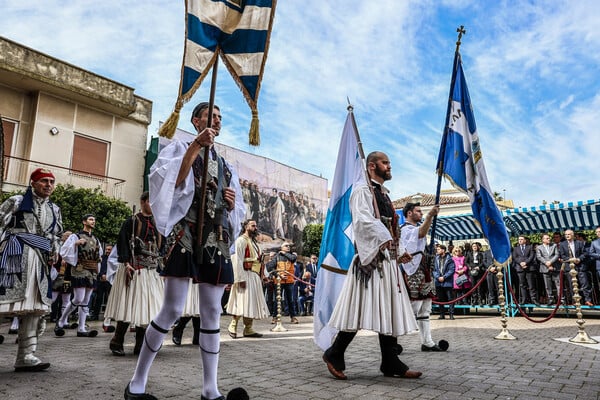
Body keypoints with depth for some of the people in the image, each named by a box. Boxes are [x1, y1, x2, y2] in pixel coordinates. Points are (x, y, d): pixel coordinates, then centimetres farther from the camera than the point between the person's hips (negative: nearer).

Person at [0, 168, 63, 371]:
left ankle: (26, 356, 5)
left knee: (34, 306, 2)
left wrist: (54, 253, 11)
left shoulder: (54, 209, 20)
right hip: (17, 255, -5)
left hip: (40, 259, 5)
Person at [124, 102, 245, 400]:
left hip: (217, 242, 5)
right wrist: (196, 145, -15)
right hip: (186, 237, -5)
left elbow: (238, 213, 24)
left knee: (212, 313, 5)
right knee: (172, 310, -8)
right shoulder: (180, 148, 8)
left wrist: (233, 203, 1)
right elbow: (168, 182, -12)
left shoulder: (226, 167, 22)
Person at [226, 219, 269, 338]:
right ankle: (233, 326, 7)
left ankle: (248, 329, 14)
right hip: (246, 275, -9)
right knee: (243, 302, -6)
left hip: (255, 276, 9)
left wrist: (261, 275, 12)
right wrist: (241, 278, -21)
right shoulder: (241, 240, -7)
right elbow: (237, 260, -15)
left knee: (252, 302, 8)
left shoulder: (254, 241, 21)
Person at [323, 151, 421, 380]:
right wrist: (384, 239, -35)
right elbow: (364, 219, -22)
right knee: (361, 308, -8)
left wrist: (399, 251, 19)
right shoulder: (362, 190, -5)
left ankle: (390, 363, 16)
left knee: (389, 310, 8)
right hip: (370, 257, -9)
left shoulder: (384, 194, 22)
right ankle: (334, 355, 6)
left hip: (387, 259, 9)